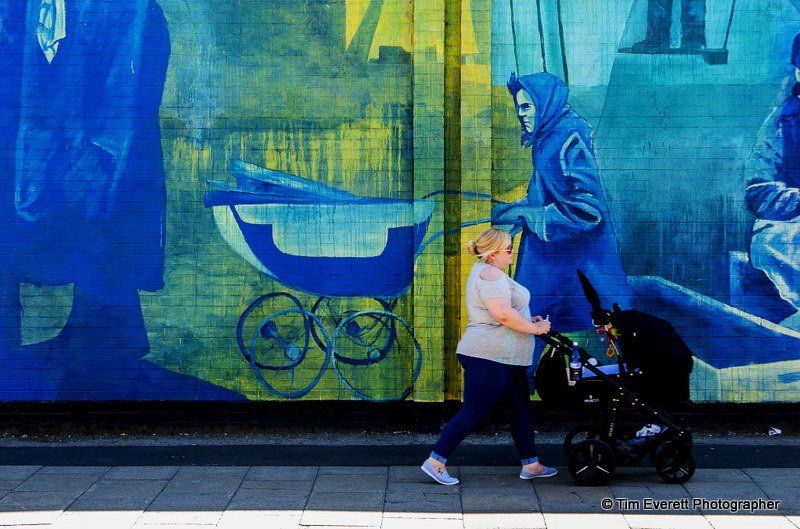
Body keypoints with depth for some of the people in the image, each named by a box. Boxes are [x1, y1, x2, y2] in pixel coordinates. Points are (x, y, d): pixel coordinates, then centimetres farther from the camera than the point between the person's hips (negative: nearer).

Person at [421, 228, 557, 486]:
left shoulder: (487, 271, 20)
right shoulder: (490, 273, -15)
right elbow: (502, 313, -26)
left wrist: (529, 321, 15)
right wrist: (534, 328, -15)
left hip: (505, 358, 11)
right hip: (489, 357, -11)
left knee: (521, 408, 14)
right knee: (473, 412, -8)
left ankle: (530, 465, 21)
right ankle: (435, 462, -5)